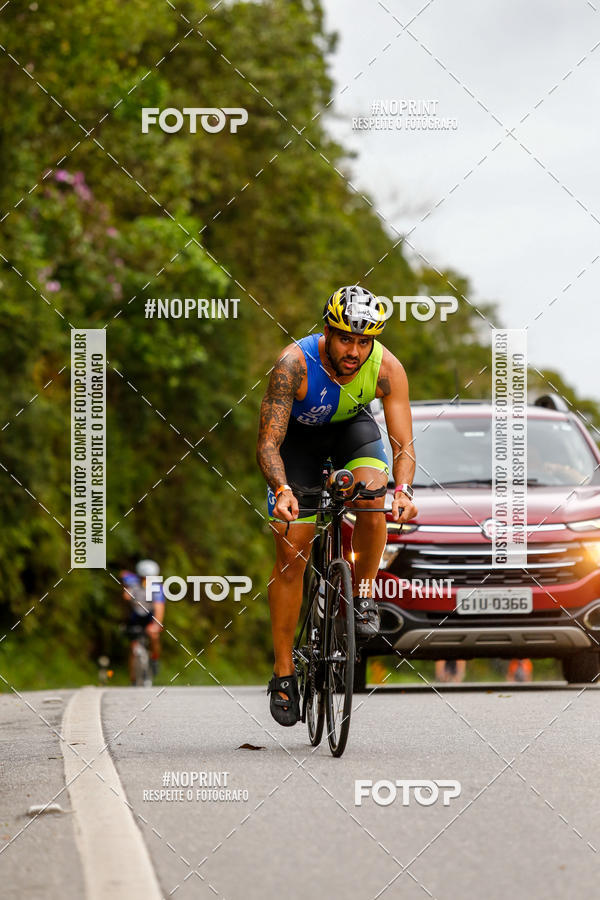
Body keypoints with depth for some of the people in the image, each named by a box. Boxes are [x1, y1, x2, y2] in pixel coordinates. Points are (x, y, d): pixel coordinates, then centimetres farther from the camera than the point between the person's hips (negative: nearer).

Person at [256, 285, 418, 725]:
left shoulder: (386, 368, -29)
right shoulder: (295, 363, -35)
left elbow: (403, 443, -31)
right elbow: (268, 443, -37)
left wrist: (403, 489, -51)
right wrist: (282, 490, -55)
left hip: (352, 426, 1)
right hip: (298, 433, -1)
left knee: (372, 498, -31)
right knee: (291, 554, -7)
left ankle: (363, 595, -6)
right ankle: (284, 672, 2)